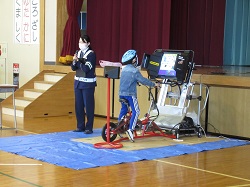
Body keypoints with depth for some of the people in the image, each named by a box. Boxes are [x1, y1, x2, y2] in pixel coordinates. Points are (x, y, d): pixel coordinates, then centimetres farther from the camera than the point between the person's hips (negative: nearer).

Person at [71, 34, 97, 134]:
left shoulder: (91, 54, -9)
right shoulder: (78, 52, 9)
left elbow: (86, 68, -17)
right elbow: (73, 68, 7)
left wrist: (78, 60, -15)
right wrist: (74, 61, -11)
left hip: (88, 83, -6)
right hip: (78, 82, 6)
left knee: (88, 105, -2)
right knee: (78, 105, 8)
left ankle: (89, 127, 4)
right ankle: (80, 126, 17)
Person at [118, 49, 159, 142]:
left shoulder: (124, 69, 12)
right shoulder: (134, 70, -13)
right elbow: (143, 80, -14)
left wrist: (136, 81, 31)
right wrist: (153, 84, -5)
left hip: (121, 93, 8)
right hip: (130, 94, -8)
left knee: (123, 110, 21)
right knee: (135, 111, -6)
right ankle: (130, 129, -17)